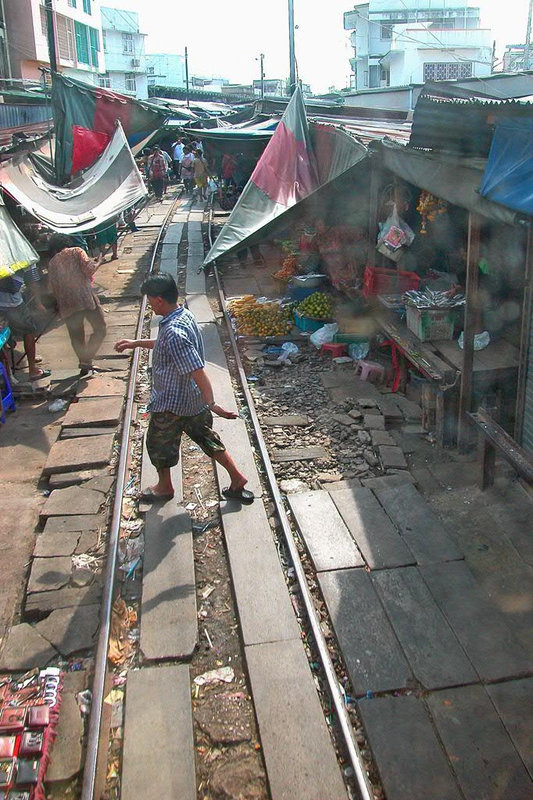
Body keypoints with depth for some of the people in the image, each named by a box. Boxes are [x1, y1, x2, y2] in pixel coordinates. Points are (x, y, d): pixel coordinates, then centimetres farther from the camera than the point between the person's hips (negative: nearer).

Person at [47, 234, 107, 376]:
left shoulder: (52, 263, 17)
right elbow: (89, 269, -8)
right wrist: (98, 263, 10)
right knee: (100, 329, 6)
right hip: (86, 298, -4)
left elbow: (52, 288, 13)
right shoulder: (76, 252, 7)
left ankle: (84, 363, 20)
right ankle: (87, 360, -6)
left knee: (76, 336, 15)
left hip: (66, 305, 4)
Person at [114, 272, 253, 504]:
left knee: (159, 446, 17)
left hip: (171, 404, -8)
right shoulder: (185, 315, -2)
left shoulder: (173, 332, -32)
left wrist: (212, 404, -34)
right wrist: (136, 343, 22)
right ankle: (237, 479, 25)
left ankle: (164, 487, 38)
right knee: (207, 439, 21)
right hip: (195, 400, 8)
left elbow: (198, 372, -35)